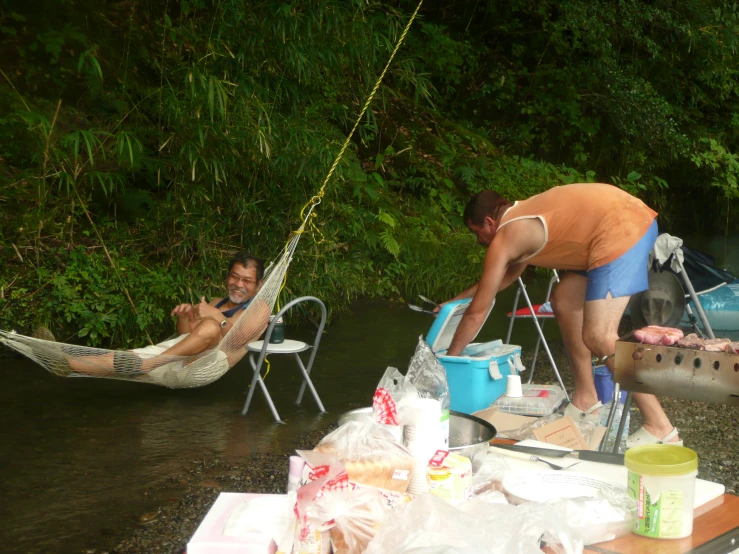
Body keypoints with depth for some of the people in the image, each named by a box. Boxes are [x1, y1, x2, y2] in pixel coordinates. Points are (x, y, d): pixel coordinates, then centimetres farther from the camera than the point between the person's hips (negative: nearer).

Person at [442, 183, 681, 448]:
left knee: (599, 336, -13)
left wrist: (448, 360, 13)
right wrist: (458, 298, 46)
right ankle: (586, 401, 24)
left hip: (622, 227, -10)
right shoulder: (521, 218, 23)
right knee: (563, 301, 18)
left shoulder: (504, 240, -3)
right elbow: (509, 273, 42)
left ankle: (660, 429, -9)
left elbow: (477, 313, 2)